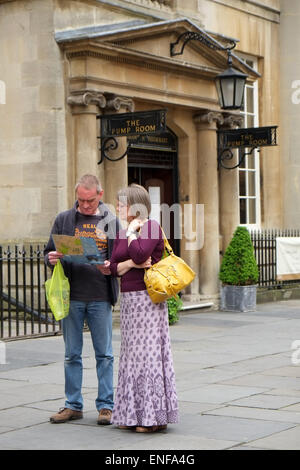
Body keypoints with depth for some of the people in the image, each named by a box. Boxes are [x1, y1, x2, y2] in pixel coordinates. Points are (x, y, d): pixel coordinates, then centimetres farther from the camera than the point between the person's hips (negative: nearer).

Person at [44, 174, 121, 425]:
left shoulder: (111, 221, 6)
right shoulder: (63, 220, 7)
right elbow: (49, 253, 11)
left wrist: (111, 268, -14)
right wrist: (52, 258, -11)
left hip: (101, 298, -1)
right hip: (71, 297, 1)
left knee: (104, 354, 3)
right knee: (72, 354, 7)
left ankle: (106, 405, 12)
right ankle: (73, 405, 17)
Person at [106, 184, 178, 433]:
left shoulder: (151, 226, -8)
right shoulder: (122, 234, 16)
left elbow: (140, 254, -24)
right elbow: (113, 267, 9)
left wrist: (132, 230, -10)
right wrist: (132, 263, -9)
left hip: (148, 298, -8)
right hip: (129, 299, 8)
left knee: (147, 352, -6)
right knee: (132, 353, 10)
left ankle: (153, 415, 0)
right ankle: (133, 414, 16)